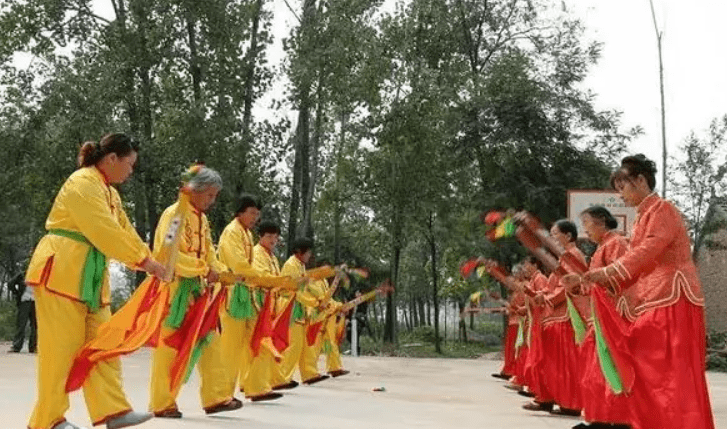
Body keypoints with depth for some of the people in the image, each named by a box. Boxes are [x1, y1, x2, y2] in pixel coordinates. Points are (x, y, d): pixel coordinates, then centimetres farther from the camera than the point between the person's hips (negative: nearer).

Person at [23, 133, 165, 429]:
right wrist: (143, 261, -16)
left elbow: (125, 232, 14)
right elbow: (105, 233, -21)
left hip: (90, 276, 10)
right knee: (61, 346, -4)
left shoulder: (110, 192, 17)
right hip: (61, 272, -10)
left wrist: (149, 263, 3)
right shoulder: (83, 183, -14)